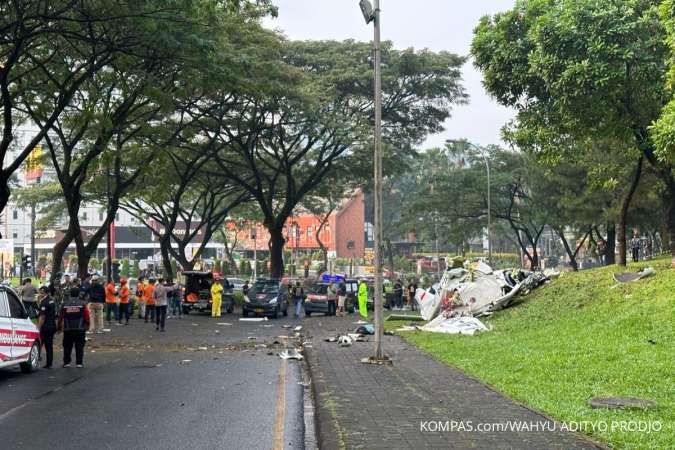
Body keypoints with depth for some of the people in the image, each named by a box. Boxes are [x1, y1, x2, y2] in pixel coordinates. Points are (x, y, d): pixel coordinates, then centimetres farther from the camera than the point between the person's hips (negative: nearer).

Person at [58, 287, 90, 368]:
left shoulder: (65, 304, 2)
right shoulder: (82, 304, -2)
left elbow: (61, 316, 4)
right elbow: (87, 316, -3)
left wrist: (60, 327, 13)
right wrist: (87, 325, 9)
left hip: (67, 329, 1)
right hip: (80, 329, -1)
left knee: (67, 346, 9)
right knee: (79, 346, 3)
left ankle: (66, 362, 11)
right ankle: (79, 362, 1)